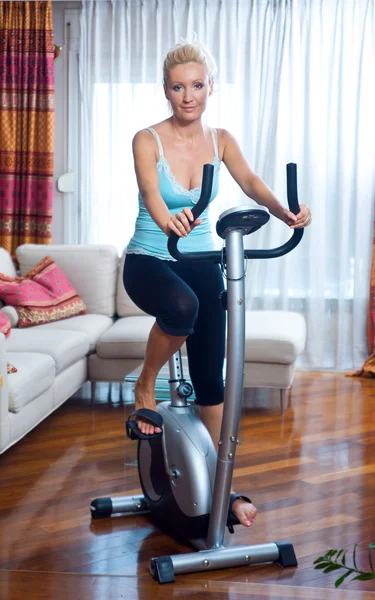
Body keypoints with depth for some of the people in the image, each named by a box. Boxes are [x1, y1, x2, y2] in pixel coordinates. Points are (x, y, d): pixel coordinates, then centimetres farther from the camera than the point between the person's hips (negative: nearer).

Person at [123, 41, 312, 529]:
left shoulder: (221, 141, 0)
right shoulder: (147, 141, -11)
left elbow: (251, 182, -17)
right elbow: (151, 194, -28)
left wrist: (285, 213, -39)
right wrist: (167, 220, -53)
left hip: (202, 263, 4)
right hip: (150, 260, -4)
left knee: (210, 376, 2)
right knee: (181, 306, -39)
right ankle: (145, 388, -11)